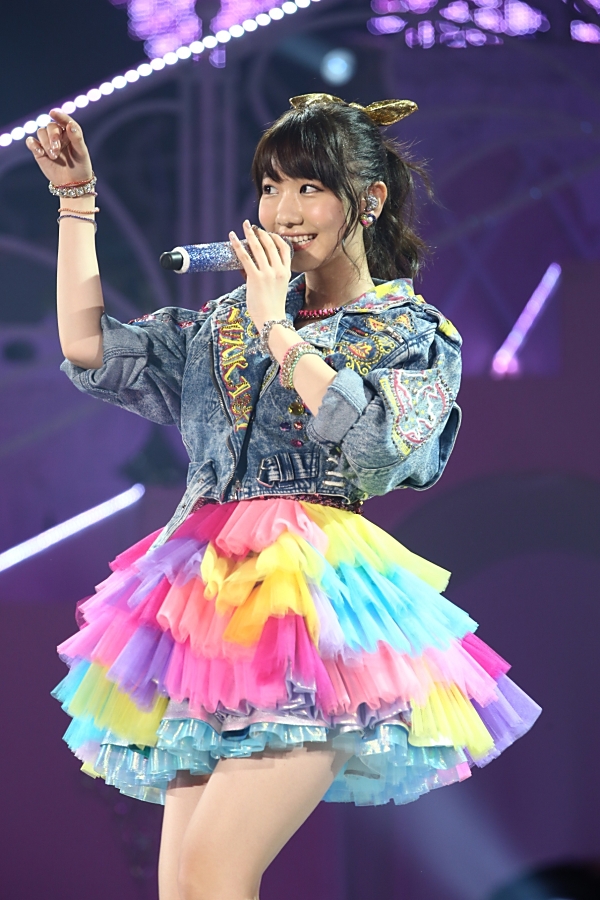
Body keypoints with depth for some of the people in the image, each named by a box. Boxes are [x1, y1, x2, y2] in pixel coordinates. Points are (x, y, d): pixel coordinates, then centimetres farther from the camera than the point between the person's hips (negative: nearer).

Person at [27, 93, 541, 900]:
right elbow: (90, 349, 13)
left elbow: (372, 441, -13)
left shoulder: (417, 334, 5)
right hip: (210, 589, 6)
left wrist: (278, 325, -6)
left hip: (317, 592, -5)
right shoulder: (228, 320, 19)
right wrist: (76, 198, 12)